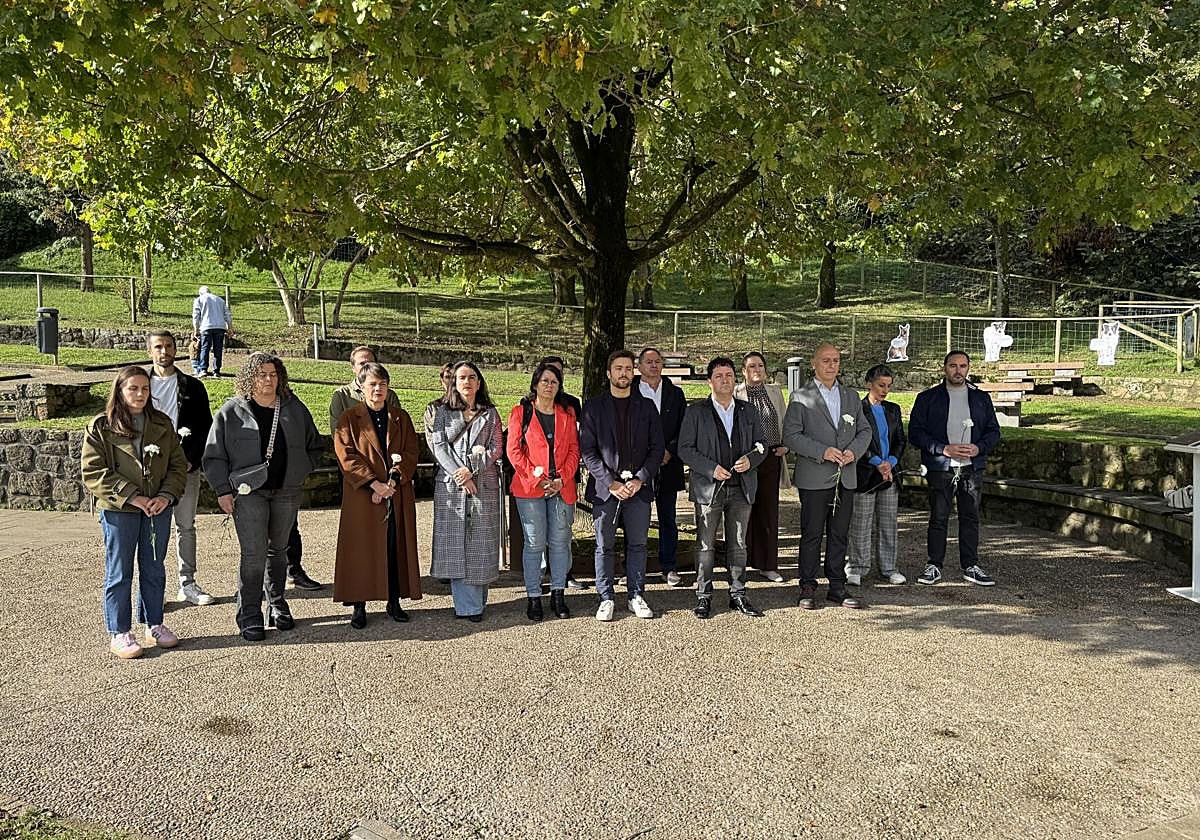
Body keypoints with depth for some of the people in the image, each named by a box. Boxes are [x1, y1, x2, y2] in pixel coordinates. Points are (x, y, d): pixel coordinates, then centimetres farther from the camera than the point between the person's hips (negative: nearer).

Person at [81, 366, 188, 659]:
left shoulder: (162, 424, 8)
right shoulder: (100, 427, -3)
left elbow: (178, 464, 8)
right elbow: (92, 472, -9)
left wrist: (167, 495, -9)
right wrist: (132, 497, -16)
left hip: (158, 508, 4)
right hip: (118, 511, -3)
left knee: (154, 569, 12)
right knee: (119, 572, 3)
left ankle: (154, 625, 26)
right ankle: (119, 633, 14)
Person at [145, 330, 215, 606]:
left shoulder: (192, 387, 7)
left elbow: (206, 428, 5)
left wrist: (190, 460, -7)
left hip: (186, 468, 1)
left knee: (186, 527, 9)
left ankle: (188, 585, 17)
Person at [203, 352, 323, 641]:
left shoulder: (294, 409, 8)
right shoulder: (231, 412, 0)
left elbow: (314, 446, 19)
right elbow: (214, 455, 1)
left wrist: (300, 472, 7)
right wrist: (223, 490, -6)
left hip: (286, 492, 3)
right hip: (248, 492, -3)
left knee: (278, 549, 15)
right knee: (253, 555, -8)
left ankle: (277, 606, 27)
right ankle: (250, 616, 1)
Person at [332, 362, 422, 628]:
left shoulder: (400, 417, 10)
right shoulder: (348, 419, 1)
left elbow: (411, 453, 3)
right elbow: (347, 457, -8)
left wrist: (393, 481, -12)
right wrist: (375, 484, -17)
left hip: (398, 495, 3)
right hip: (361, 496, -3)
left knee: (396, 548, 5)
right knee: (361, 549, 1)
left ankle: (394, 601, 16)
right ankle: (359, 606, 9)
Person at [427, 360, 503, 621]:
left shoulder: (490, 413, 11)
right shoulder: (442, 413, 10)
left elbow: (495, 450, 3)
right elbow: (439, 447, 0)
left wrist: (471, 469, -11)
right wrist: (458, 474, -13)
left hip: (484, 484, 0)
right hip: (450, 485, 0)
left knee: (481, 541, -1)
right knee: (454, 541, -3)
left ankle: (477, 602, 7)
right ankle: (467, 605, 2)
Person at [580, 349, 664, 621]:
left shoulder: (646, 406, 8)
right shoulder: (593, 406, 2)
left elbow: (657, 447, 6)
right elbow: (587, 450, -3)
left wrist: (640, 479, -7)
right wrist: (611, 483, -11)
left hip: (638, 487, 2)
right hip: (605, 487, -2)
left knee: (637, 545, 9)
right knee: (604, 546, 4)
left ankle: (636, 596, 21)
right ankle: (606, 599, 15)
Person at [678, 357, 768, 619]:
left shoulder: (748, 411, 12)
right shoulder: (696, 411, 1)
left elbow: (761, 445, 14)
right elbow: (685, 449, -4)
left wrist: (750, 459, -7)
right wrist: (711, 468, -14)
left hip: (741, 488, 3)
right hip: (708, 488, -3)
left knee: (738, 545, 10)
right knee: (706, 546, 1)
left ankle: (738, 595, 19)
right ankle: (703, 597, 10)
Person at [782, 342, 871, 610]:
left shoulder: (851, 396, 14)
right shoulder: (800, 397, -2)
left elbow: (864, 430, 15)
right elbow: (790, 436, -8)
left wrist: (854, 450, -5)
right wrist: (823, 452, -17)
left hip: (846, 477, 5)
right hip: (814, 479, -4)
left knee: (839, 535, 10)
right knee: (812, 535, 1)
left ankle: (837, 587, 19)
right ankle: (808, 588, 11)